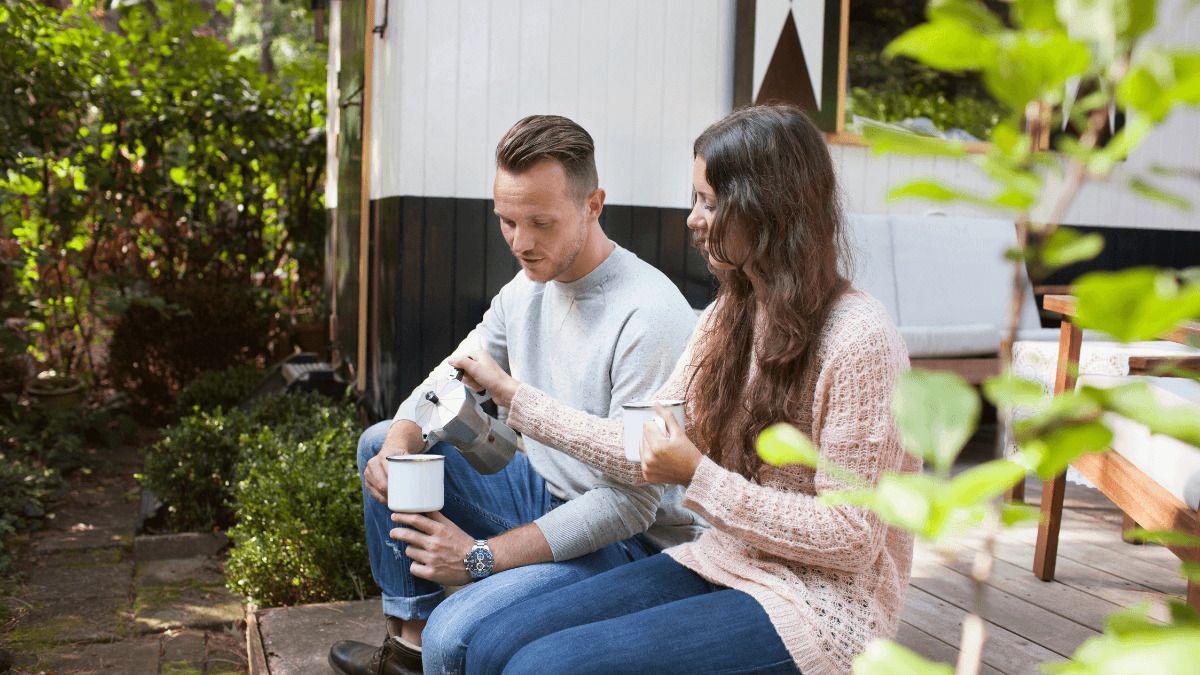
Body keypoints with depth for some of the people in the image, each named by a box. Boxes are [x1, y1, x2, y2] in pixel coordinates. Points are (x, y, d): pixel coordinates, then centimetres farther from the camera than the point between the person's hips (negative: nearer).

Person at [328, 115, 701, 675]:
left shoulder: (649, 317, -26)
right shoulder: (528, 286, 2)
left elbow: (629, 502, -26)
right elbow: (449, 380, 11)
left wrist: (481, 556, -23)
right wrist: (400, 441, -14)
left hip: (626, 540, -8)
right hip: (540, 493, 9)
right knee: (378, 443, 8)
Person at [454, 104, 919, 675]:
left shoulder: (858, 340, -18)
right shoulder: (728, 317, 7)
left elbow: (852, 539, -17)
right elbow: (649, 455, 6)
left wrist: (700, 478, -22)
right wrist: (513, 394, 7)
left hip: (817, 602, -7)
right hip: (720, 565, 7)